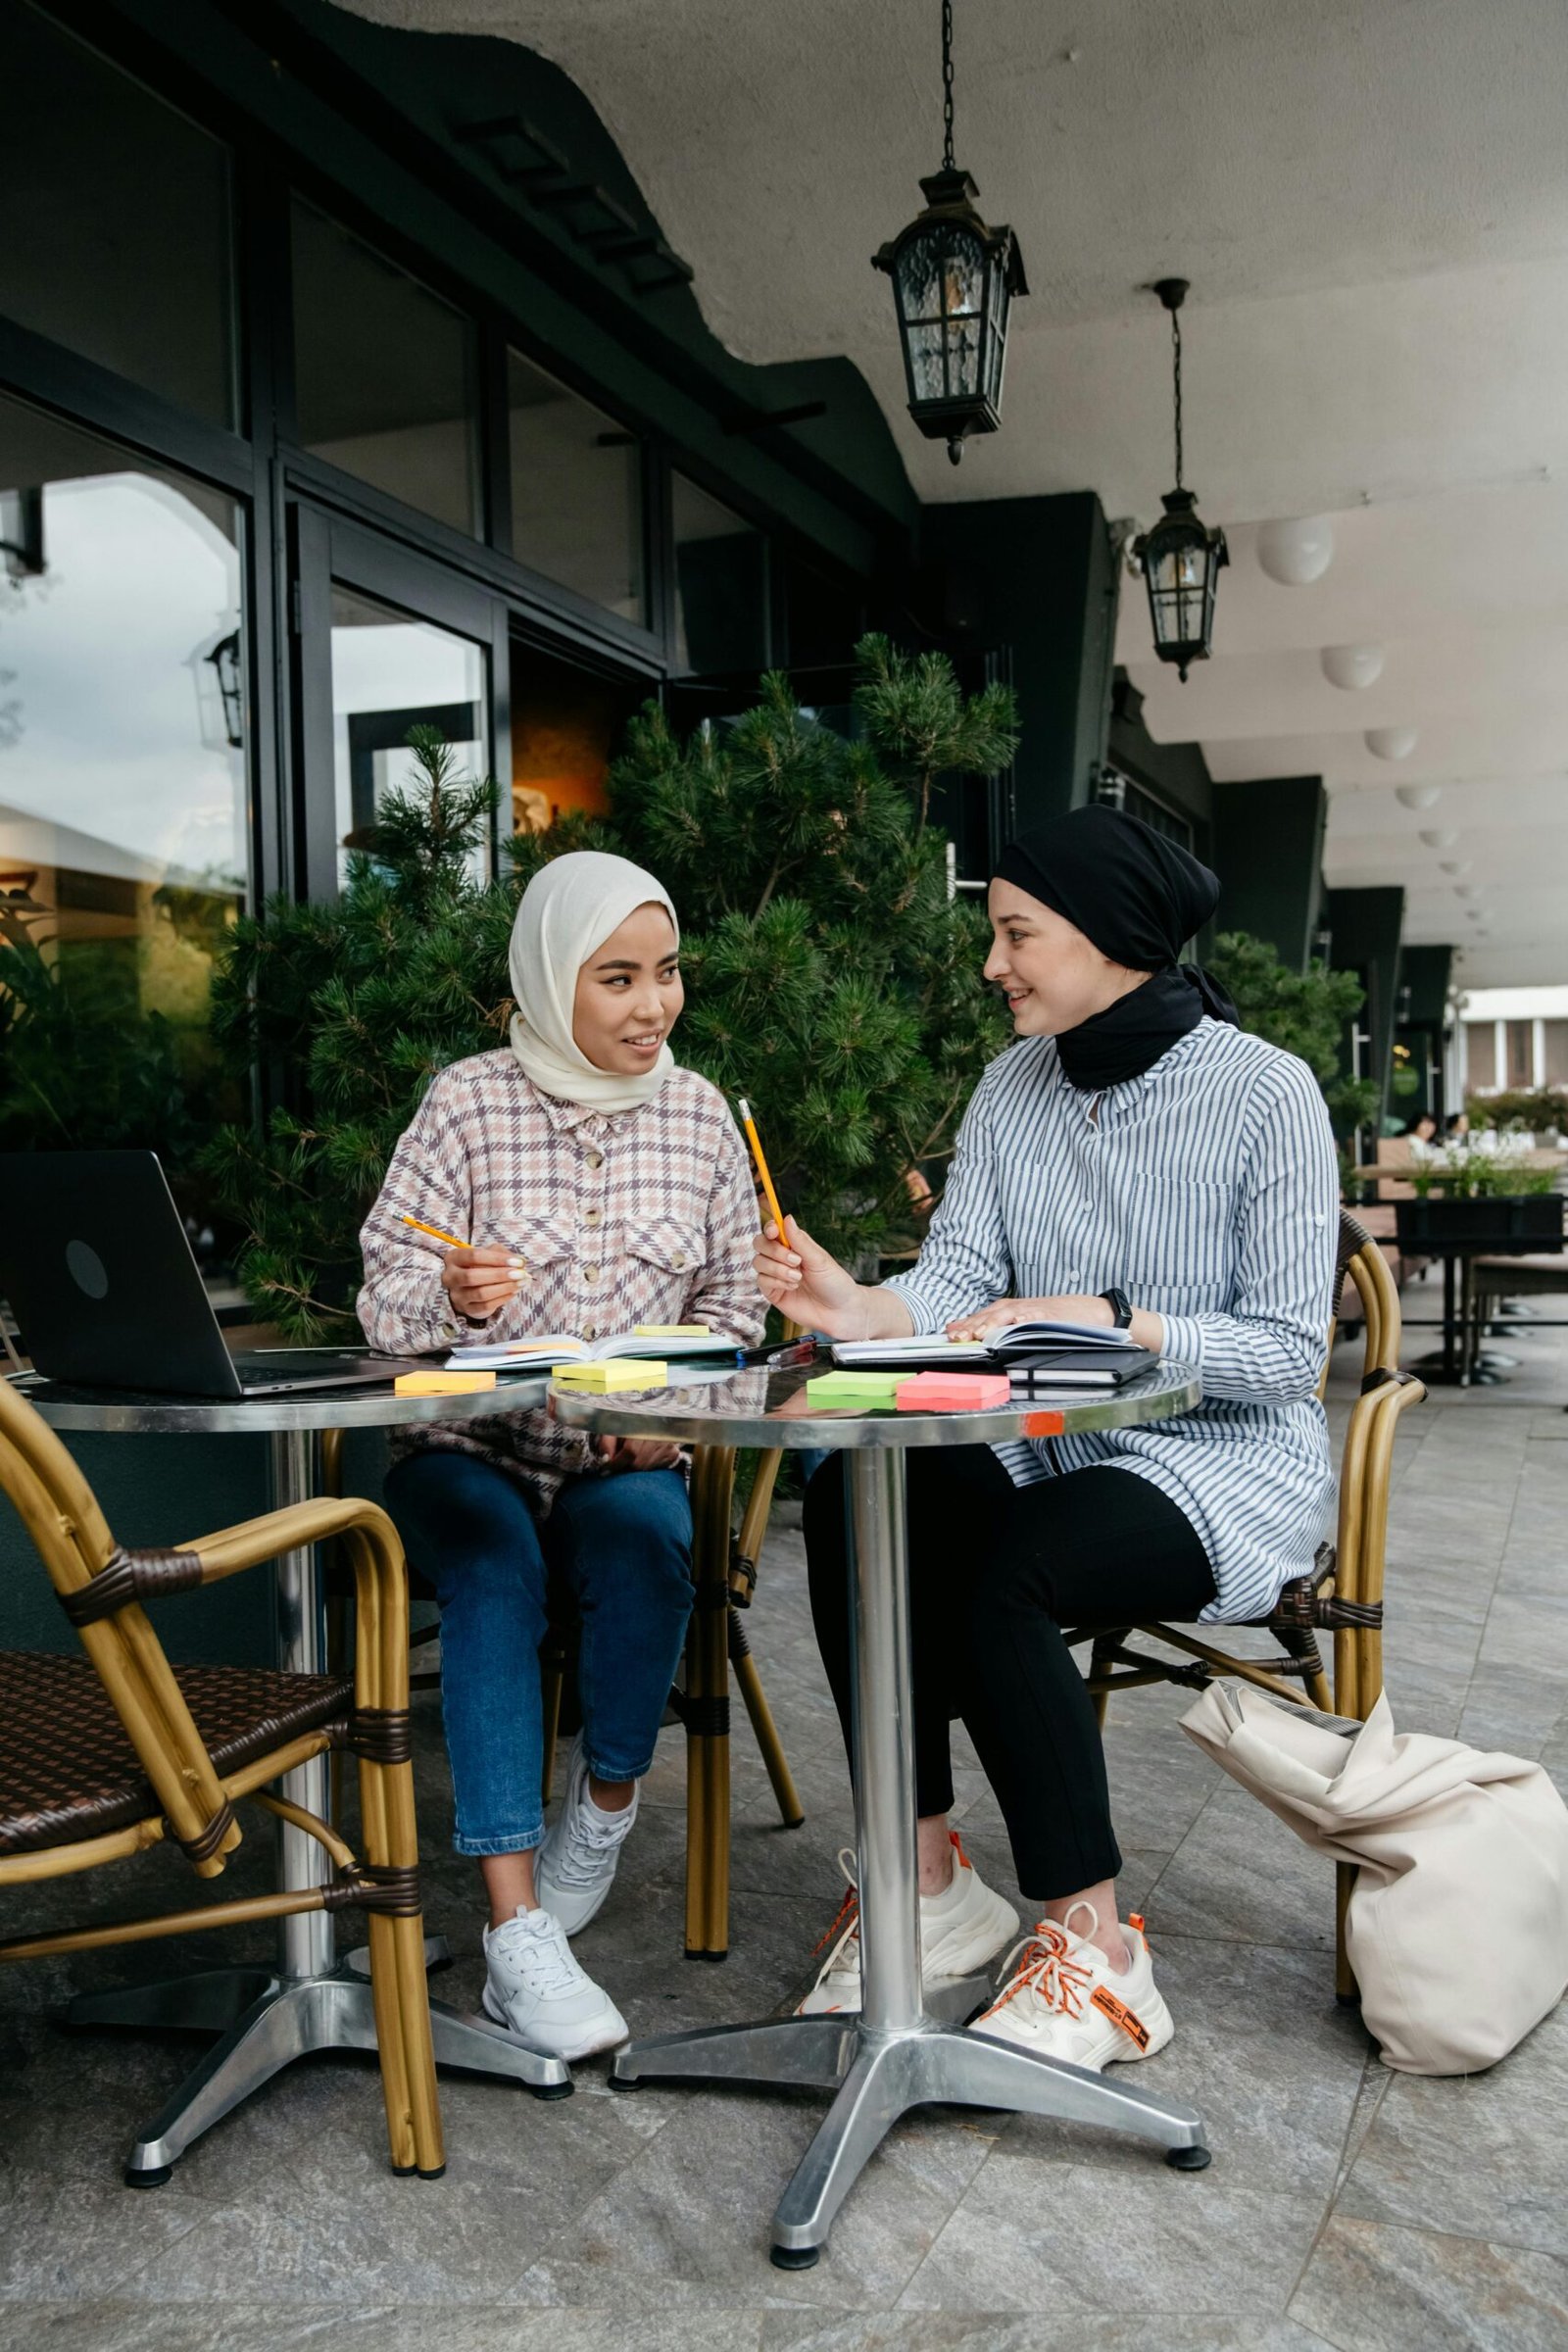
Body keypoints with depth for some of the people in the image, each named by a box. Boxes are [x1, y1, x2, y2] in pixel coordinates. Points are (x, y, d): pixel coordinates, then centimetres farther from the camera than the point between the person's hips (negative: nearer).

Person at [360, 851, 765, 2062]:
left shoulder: (699, 1112, 4)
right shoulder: (467, 1102, -4)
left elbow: (731, 1300, 10)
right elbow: (386, 1301, -5)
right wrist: (452, 1295, -29)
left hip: (623, 1457, 2)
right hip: (468, 1448, -1)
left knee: (649, 1549, -30)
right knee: (495, 1573, -31)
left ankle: (606, 1801, -1)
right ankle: (519, 1933, -28)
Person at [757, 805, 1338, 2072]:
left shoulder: (1264, 1090, -10)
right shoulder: (1018, 1082, 6)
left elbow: (1289, 1350, -13)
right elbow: (961, 1275, -3)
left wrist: (1109, 1322, -26)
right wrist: (865, 1311, -25)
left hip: (1226, 1458, -5)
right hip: (1051, 1443, 5)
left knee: (1003, 1575, -32)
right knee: (852, 1497, -23)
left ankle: (1095, 1946, -13)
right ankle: (927, 1880, -8)